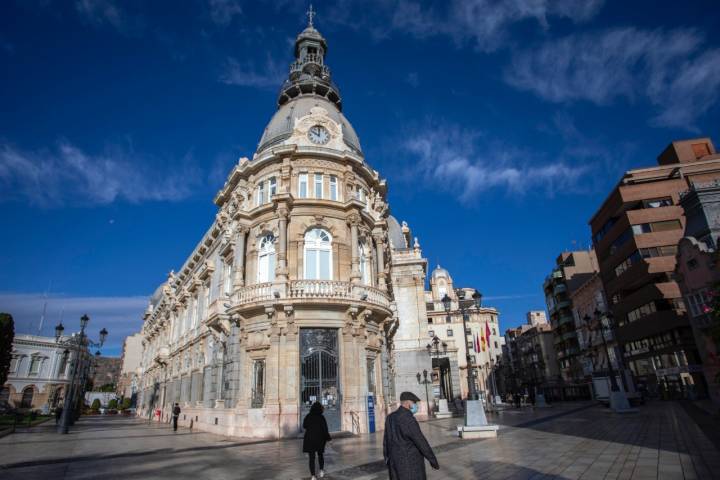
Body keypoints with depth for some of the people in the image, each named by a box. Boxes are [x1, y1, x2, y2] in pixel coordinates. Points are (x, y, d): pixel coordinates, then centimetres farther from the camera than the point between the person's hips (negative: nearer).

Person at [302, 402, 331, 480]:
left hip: (309, 439, 1)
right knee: (320, 455, 24)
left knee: (311, 458, 6)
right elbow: (325, 429, -12)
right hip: (319, 439, 0)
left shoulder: (308, 416, -7)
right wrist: (328, 438, 3)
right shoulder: (321, 417, -13)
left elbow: (304, 426, 5)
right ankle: (321, 470, 20)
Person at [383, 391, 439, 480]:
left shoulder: (390, 418, 4)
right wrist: (433, 461, -8)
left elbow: (386, 440, 11)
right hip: (411, 465, -8)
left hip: (396, 461, 8)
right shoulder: (409, 420, -21)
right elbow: (421, 443, -18)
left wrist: (387, 457, 21)